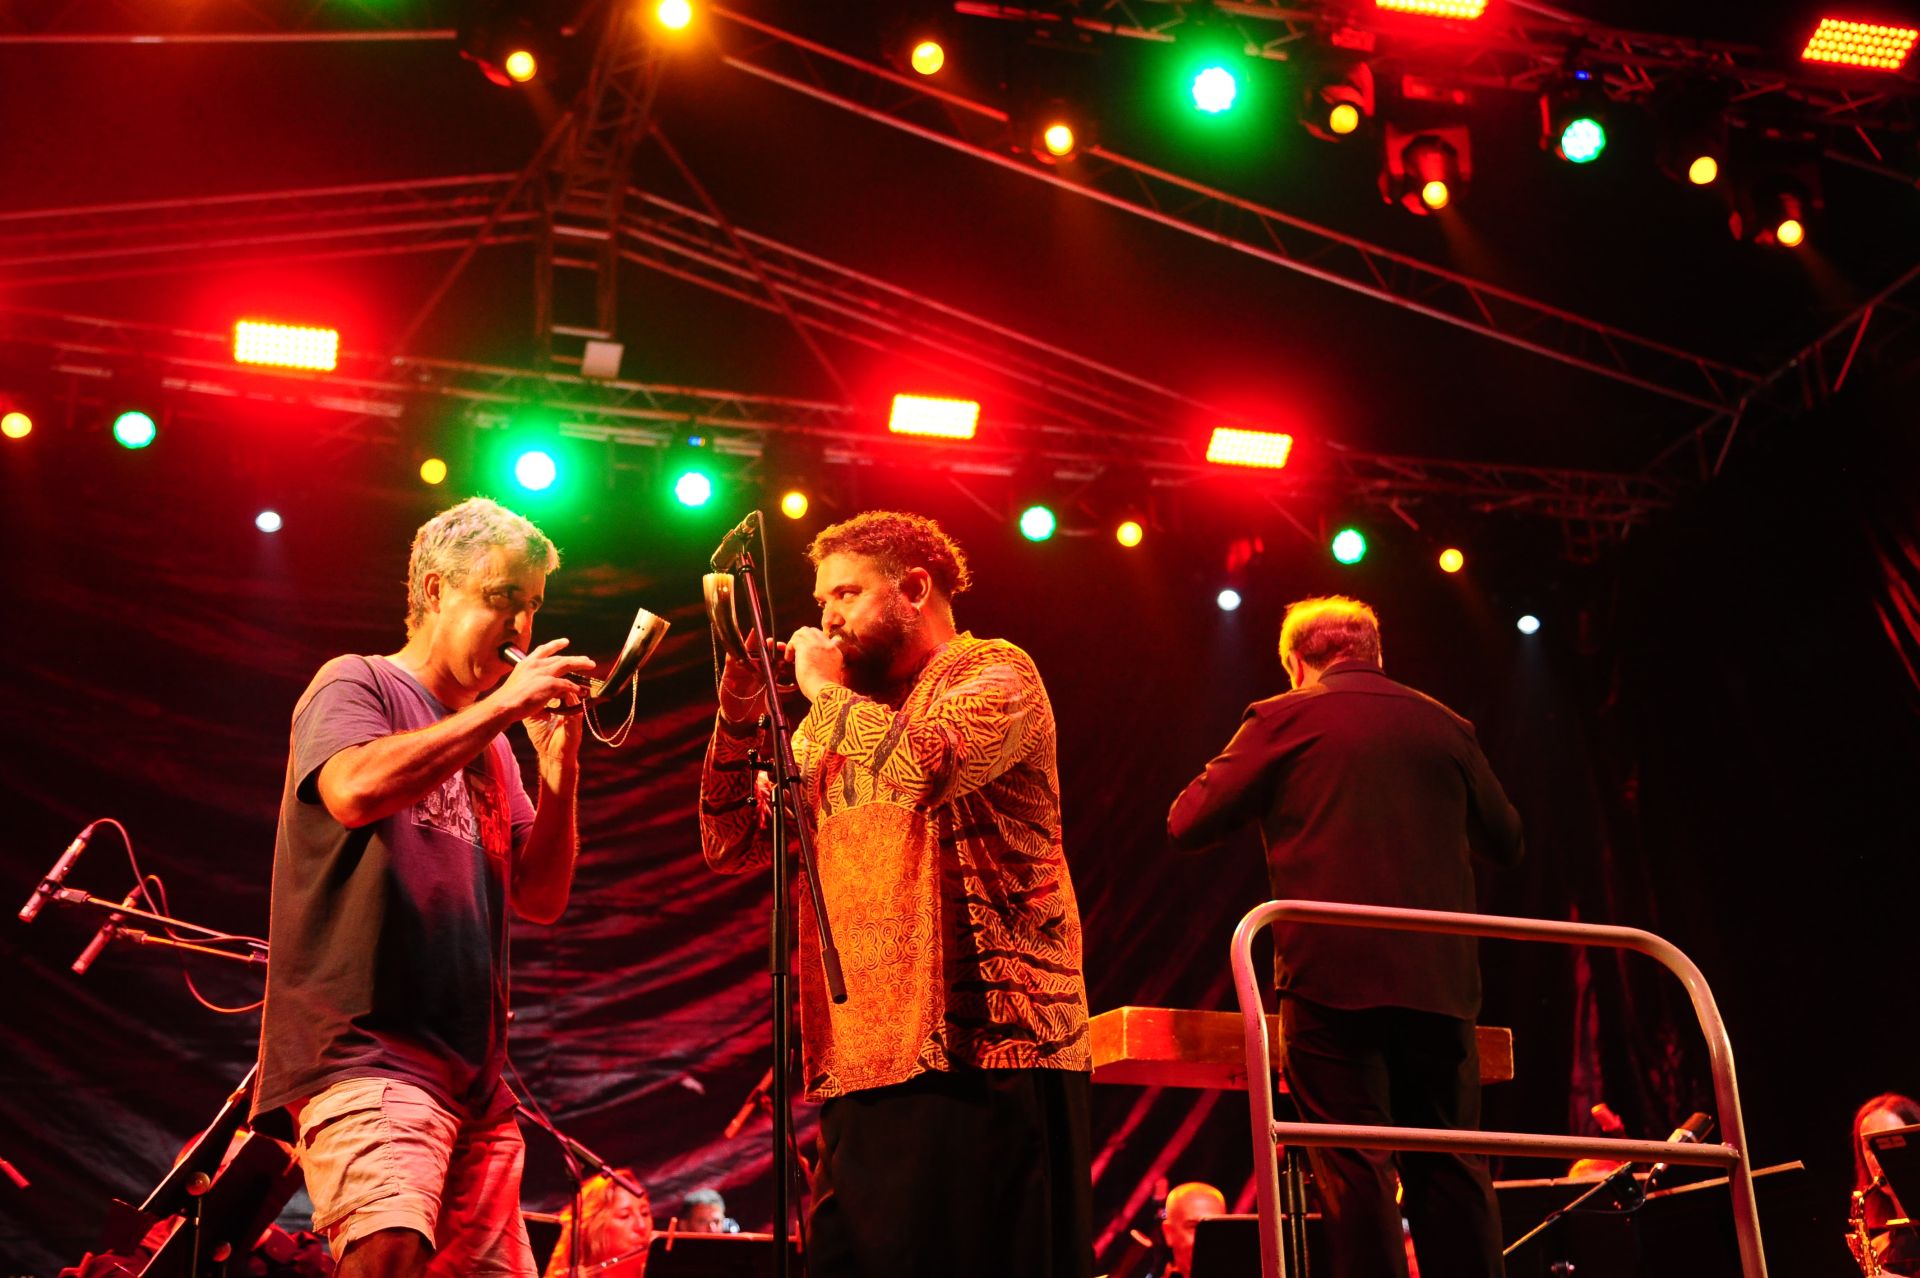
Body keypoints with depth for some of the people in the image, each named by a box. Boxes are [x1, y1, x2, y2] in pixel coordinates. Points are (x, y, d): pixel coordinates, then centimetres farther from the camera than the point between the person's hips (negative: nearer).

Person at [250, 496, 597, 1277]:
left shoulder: (490, 744, 23)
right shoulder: (356, 685, 5)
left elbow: (540, 898, 16)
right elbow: (354, 790, -18)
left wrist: (559, 764, 3)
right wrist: (501, 705, -11)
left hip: (472, 1071, 8)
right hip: (368, 1045, -7)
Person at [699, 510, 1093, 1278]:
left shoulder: (994, 672, 2)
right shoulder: (838, 727, 23)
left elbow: (925, 767, -20)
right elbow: (731, 846, 18)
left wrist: (823, 687, -5)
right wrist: (739, 715, 6)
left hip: (980, 1051, -7)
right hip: (859, 1070, 7)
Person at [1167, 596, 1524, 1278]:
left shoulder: (1283, 719, 1)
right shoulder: (1445, 727, 13)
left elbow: (1188, 824, 1)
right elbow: (1505, 841, 21)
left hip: (1333, 976, -4)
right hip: (1439, 979, 4)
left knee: (1355, 1170, -3)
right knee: (1450, 1170, 9)